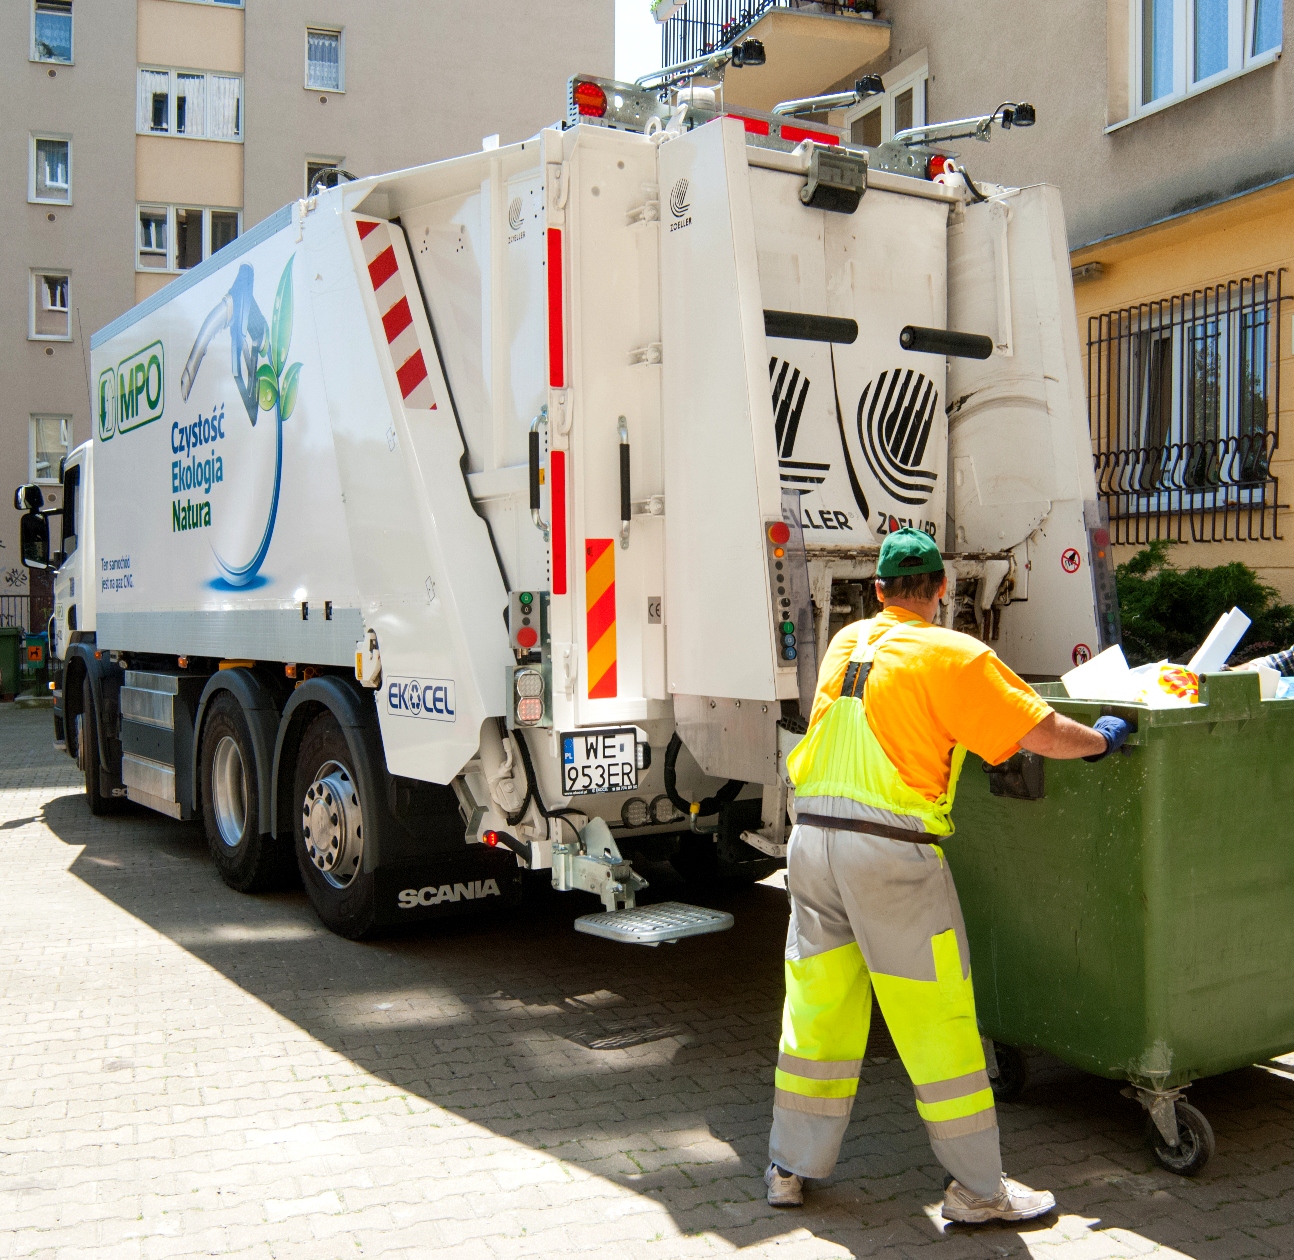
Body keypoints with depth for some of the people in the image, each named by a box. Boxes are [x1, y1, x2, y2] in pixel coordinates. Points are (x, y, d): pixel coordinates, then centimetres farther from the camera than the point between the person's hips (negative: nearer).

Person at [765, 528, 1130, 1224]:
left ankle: (790, 1169, 25)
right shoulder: (952, 656, -5)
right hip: (892, 851, -6)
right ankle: (977, 1190, 17)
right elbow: (1042, 734, -5)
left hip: (812, 837, 6)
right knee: (937, 1021, 5)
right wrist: (1101, 739, 15)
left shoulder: (846, 643, 13)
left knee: (815, 1010, 15)